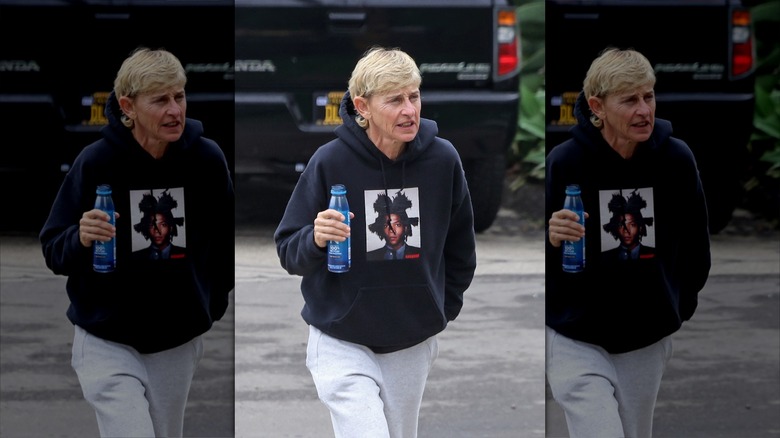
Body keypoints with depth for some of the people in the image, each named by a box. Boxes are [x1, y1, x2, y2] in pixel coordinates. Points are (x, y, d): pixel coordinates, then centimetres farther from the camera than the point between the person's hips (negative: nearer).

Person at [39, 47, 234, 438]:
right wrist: (81, 239, -29)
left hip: (177, 345, 4)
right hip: (107, 342, -4)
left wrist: (213, 302, 14)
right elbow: (53, 251, -9)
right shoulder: (95, 162, -16)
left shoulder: (207, 159, -8)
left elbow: (224, 236, 10)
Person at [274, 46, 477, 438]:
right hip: (342, 343, -4)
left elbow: (460, 243, 11)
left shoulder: (442, 159, -7)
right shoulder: (330, 161, -16)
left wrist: (446, 305, 12)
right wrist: (316, 240, -29)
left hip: (413, 345, 4)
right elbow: (288, 251, -8)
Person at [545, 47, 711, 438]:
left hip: (648, 342, 4)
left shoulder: (677, 159, -6)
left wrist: (682, 302, 19)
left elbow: (695, 240, 11)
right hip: (576, 342, -4)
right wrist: (553, 239, -27)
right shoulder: (564, 161, -15)